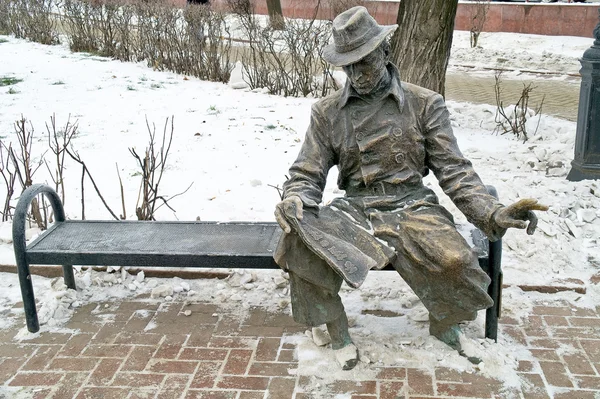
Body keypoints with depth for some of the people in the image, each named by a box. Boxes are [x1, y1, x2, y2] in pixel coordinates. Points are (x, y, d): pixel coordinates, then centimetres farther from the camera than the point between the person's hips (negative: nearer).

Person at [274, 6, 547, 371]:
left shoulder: (425, 104, 3)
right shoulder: (327, 113, 7)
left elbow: (453, 169, -1)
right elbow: (308, 173, 5)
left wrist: (491, 213, -17)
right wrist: (294, 201, -19)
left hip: (412, 208, 0)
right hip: (354, 213, 1)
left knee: (454, 260, -30)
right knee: (300, 245, -29)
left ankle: (443, 325, 8)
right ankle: (338, 332, -2)